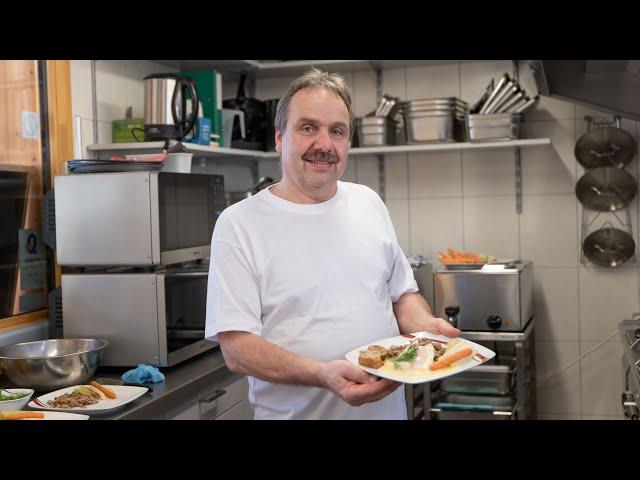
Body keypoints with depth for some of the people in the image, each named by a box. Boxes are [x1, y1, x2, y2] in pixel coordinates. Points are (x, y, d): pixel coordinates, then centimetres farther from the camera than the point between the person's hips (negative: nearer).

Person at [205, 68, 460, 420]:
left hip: (387, 404, 5)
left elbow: (402, 291, 12)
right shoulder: (238, 224, -12)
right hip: (295, 411, -4)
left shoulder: (368, 202, 4)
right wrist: (322, 375, -30)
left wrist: (425, 326, -9)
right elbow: (236, 348, -16)